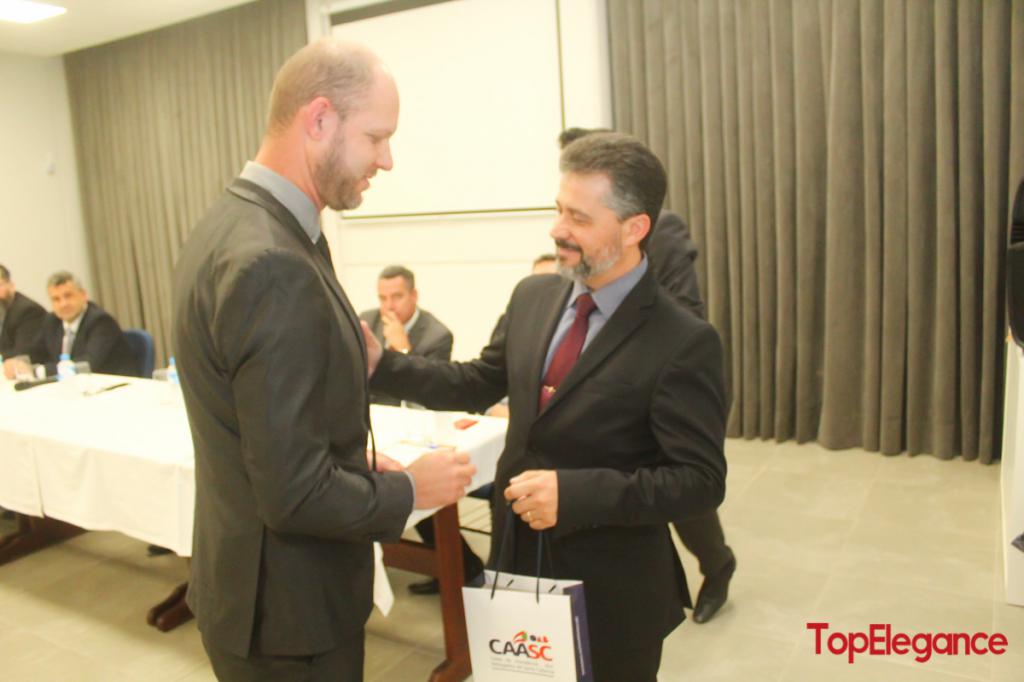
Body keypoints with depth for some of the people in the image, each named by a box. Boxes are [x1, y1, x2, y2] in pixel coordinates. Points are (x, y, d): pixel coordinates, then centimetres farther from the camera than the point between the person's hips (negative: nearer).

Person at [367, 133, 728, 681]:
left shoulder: (684, 342, -19)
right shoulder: (532, 297, 0)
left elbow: (700, 482, -19)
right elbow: (477, 385, 8)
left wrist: (574, 493, -28)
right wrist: (382, 363, -4)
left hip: (611, 591, -5)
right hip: (516, 560, 6)